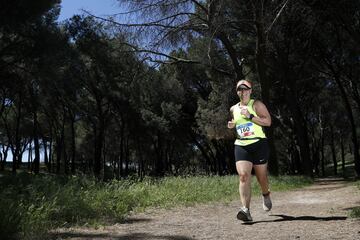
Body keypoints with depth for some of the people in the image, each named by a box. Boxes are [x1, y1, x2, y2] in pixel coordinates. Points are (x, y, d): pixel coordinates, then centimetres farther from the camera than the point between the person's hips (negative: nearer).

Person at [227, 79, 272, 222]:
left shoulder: (256, 104, 0)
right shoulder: (233, 109, 14)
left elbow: (268, 121, -10)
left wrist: (250, 116, -17)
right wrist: (231, 125, 7)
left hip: (259, 144, -2)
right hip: (241, 146, 3)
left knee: (261, 176, 9)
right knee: (243, 176, -16)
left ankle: (266, 195, 43)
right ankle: (246, 210, -23)